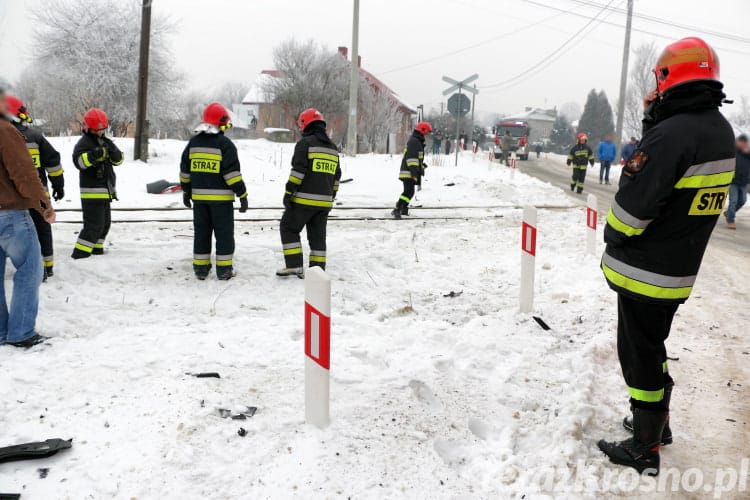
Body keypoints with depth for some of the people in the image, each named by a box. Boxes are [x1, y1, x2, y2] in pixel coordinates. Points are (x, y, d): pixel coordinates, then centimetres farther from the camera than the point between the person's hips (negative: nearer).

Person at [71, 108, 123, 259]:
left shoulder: (105, 141, 15)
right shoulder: (84, 143, -10)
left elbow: (118, 160, 8)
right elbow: (79, 161, -25)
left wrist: (113, 151, -13)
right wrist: (93, 155, -41)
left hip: (106, 190, 9)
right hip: (92, 191, -9)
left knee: (105, 223, 17)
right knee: (94, 224, -13)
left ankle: (96, 248, 30)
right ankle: (80, 253, -9)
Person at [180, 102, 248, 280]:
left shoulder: (193, 142, 9)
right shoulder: (225, 144, -10)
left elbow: (185, 170, 13)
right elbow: (232, 172, -15)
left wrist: (186, 192, 23)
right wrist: (242, 195, -10)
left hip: (199, 197, 5)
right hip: (221, 197, -5)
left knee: (201, 233, 13)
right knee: (224, 233, 4)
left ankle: (200, 268, 16)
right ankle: (224, 270, 6)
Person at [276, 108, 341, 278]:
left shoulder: (306, 143, -8)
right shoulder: (333, 147, 16)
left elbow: (298, 170, -15)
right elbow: (336, 176, 19)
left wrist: (289, 193, -12)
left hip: (304, 200, -7)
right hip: (324, 201, 7)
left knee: (289, 228, 5)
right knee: (318, 235, 13)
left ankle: (294, 266, -1)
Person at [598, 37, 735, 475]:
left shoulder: (671, 133, -24)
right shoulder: (722, 131, 5)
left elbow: (635, 203, -23)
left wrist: (613, 238, -4)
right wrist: (657, 120, 5)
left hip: (644, 270, -8)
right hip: (681, 270, 8)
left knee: (640, 355, 4)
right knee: (653, 345, 24)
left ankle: (644, 449, 15)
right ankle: (657, 422, 39)